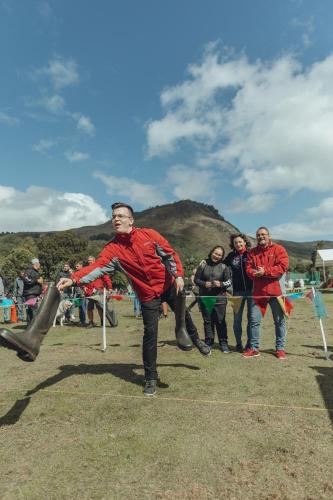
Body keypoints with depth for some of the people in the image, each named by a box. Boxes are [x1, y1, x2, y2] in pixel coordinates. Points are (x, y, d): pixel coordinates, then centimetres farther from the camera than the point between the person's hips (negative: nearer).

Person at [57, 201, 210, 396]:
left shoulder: (149, 234, -10)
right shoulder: (113, 248, -12)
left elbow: (170, 254, -5)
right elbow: (97, 267, -25)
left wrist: (178, 275, -15)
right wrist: (73, 279, -39)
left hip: (169, 285, 2)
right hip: (148, 295, -1)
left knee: (184, 315, 21)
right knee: (150, 333, -2)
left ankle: (196, 340, 53)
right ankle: (151, 378, 17)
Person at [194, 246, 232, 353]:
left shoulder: (224, 267, 3)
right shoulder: (203, 265, 4)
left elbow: (229, 282, 3)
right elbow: (196, 279, 5)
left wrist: (221, 284, -16)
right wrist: (204, 284, -13)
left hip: (219, 298, -1)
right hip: (205, 297, 1)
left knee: (220, 321, 2)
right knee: (207, 321, 9)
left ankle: (223, 343, 14)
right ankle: (208, 342, 21)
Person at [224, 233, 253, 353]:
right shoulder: (231, 256, 7)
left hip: (251, 289, -2)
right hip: (237, 291, 2)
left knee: (251, 318, 7)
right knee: (237, 318, 6)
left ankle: (250, 343, 20)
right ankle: (238, 343, 20)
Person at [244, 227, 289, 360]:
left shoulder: (278, 249, -1)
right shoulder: (252, 252, 11)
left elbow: (283, 266, -12)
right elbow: (248, 268, 5)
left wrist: (265, 271, -19)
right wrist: (255, 273, -17)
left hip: (276, 290, -3)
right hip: (258, 291, 3)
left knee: (279, 321, 8)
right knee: (254, 320, 4)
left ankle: (280, 348, 22)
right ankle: (254, 348, 15)